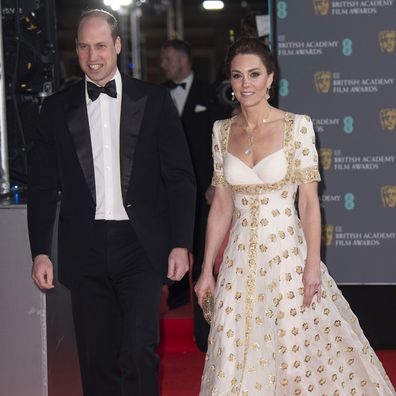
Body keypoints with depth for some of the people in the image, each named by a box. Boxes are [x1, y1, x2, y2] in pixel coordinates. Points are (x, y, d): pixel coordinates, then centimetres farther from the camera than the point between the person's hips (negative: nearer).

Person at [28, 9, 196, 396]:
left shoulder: (154, 100, 3)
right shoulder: (57, 108, 8)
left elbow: (179, 177, 3)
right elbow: (43, 186, 9)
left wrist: (180, 244, -4)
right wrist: (40, 252, 3)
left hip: (140, 247, -2)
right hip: (85, 250, 2)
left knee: (139, 351, -13)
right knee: (96, 359, 6)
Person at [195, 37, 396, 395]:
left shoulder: (297, 126, -7)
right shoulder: (223, 132, 4)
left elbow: (309, 201, -7)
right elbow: (221, 206, 8)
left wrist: (313, 264, -12)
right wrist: (207, 269, 7)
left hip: (288, 254, -3)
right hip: (241, 258, 3)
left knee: (300, 351, 3)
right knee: (238, 358, 7)